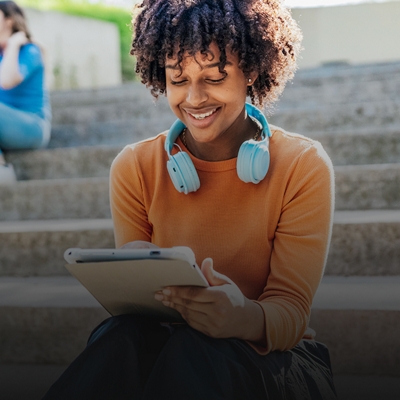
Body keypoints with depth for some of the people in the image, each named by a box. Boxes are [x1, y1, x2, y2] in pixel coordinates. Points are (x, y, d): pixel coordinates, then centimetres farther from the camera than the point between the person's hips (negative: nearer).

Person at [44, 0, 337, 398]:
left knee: (195, 351, -35)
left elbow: (291, 311, -12)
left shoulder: (303, 167, -7)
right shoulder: (134, 168, 0)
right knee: (122, 338, -34)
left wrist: (246, 318, -37)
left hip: (274, 363, -1)